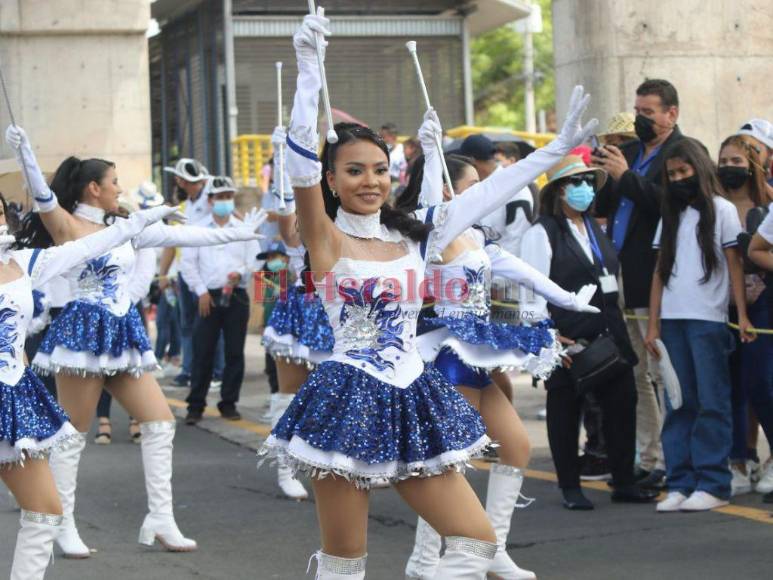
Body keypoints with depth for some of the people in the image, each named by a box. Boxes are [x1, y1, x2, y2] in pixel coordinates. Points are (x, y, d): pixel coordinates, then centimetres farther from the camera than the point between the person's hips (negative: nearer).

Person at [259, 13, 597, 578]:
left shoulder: (413, 235, 10)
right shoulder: (326, 238, -4)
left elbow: (489, 191, 14)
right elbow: (302, 159, -17)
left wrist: (559, 146, 13)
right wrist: (310, 67, -26)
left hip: (411, 400, 6)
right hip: (349, 399, -6)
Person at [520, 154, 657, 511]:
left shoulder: (594, 228, 16)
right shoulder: (542, 233, -7)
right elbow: (532, 292, -12)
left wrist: (617, 328, 16)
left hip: (607, 333, 7)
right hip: (566, 340, -7)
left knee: (621, 404, 5)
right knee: (565, 412, 4)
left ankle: (624, 482, 15)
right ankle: (570, 489, 13)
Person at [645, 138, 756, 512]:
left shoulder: (721, 210, 4)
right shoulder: (670, 215, 17)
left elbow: (734, 264, -1)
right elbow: (660, 270, 14)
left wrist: (742, 314, -10)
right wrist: (653, 324, 8)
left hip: (708, 319, -5)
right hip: (673, 320, 5)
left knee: (711, 402, -4)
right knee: (678, 404, 3)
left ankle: (712, 484, -4)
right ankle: (679, 484, 4)